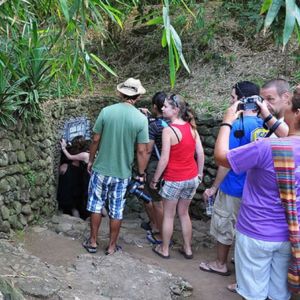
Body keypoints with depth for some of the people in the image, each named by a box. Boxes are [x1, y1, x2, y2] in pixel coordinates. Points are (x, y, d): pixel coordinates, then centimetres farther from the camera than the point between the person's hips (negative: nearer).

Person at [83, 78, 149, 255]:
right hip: (122, 173, 0)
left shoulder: (106, 111, -8)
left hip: (101, 169, 0)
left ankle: (93, 242, 26)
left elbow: (96, 140, -3)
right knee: (117, 210, 12)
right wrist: (141, 173, 3)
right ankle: (112, 246, 23)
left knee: (96, 205, 16)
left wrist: (91, 160, 12)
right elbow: (141, 151, -9)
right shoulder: (141, 118, -10)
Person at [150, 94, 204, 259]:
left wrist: (155, 179, -8)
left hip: (174, 180, -6)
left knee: (168, 215, 11)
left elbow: (164, 159, -18)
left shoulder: (168, 130, -18)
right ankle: (187, 249, 28)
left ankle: (164, 249, 25)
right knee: (184, 213, 20)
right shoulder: (191, 127, 0)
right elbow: (200, 153, 2)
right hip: (191, 178, 6)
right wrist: (199, 173, 13)